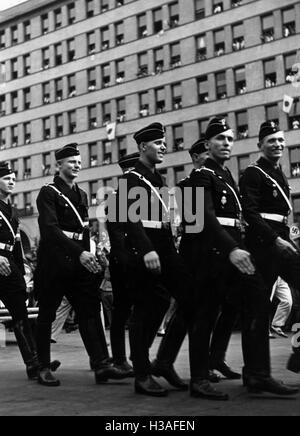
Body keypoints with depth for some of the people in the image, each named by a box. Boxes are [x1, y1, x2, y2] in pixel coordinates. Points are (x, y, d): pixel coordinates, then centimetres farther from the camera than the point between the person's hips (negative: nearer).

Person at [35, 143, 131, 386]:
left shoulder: (82, 195, 17)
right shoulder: (49, 193, -5)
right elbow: (51, 229, -18)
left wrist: (88, 255, 10)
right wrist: (80, 253, -27)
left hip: (79, 261, 6)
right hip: (53, 263, -6)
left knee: (91, 311, -2)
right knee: (47, 314, 2)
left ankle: (102, 365, -2)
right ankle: (44, 368, 11)